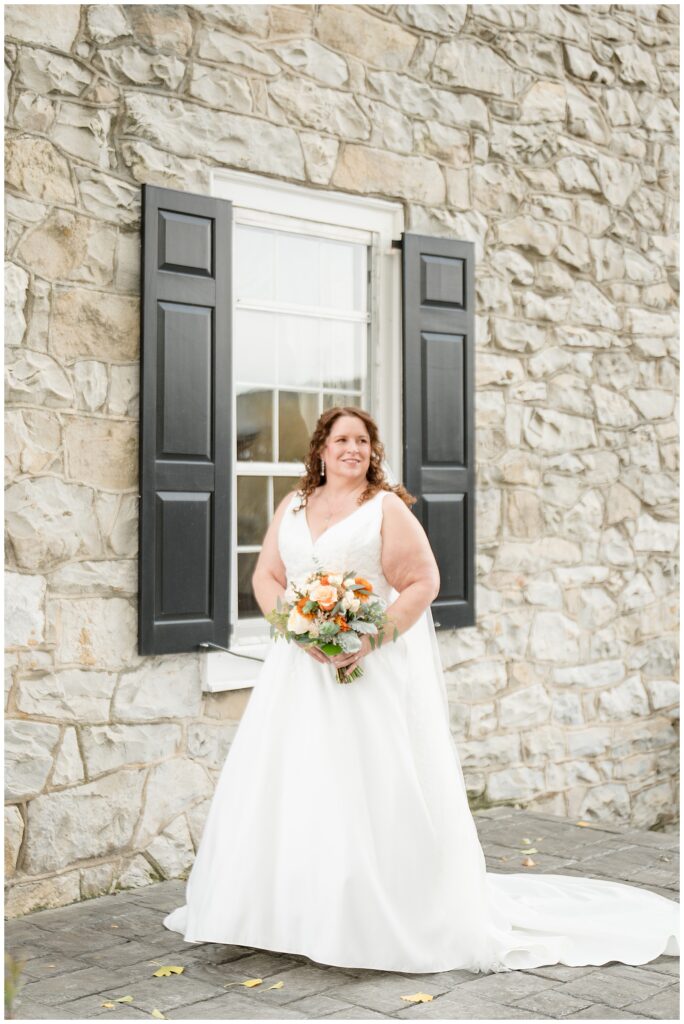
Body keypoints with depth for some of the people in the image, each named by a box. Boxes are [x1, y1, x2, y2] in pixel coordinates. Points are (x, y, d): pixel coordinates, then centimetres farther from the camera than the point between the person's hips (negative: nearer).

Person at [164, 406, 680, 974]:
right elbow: (266, 576, 9)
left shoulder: (386, 506, -1)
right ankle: (292, 911, 16)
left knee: (374, 791, -4)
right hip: (302, 669, 5)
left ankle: (385, 921, 6)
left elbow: (424, 583, -6)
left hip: (376, 670, -4)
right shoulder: (293, 506, 12)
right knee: (292, 784, 4)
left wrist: (372, 639, -17)